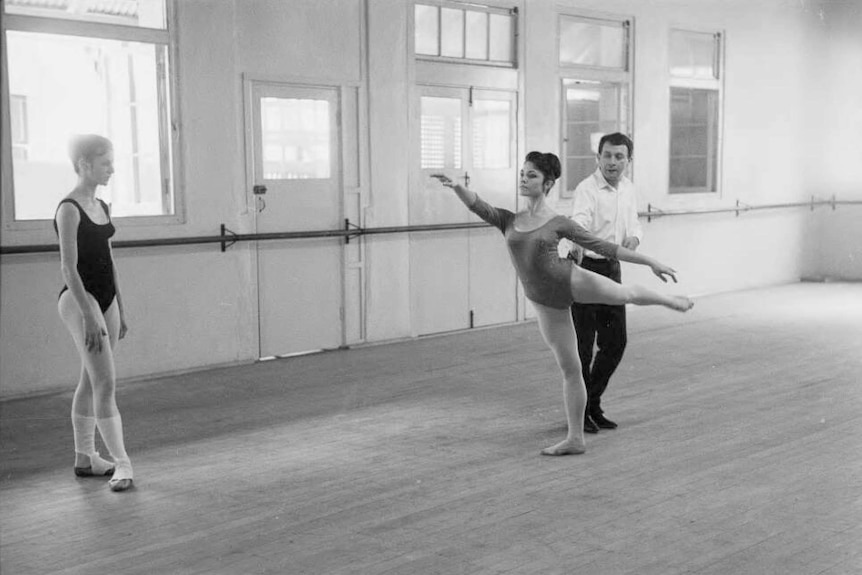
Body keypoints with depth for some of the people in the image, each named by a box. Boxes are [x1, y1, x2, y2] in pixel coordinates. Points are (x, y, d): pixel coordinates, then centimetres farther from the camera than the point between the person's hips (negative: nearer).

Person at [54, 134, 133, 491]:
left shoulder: (102, 207, 12)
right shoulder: (69, 209, -13)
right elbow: (69, 267, -18)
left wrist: (120, 311, 17)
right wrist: (88, 315, -23)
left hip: (106, 297, 8)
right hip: (79, 300, -8)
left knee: (91, 382, 13)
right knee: (105, 383, -11)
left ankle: (85, 457, 21)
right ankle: (121, 463, -10)